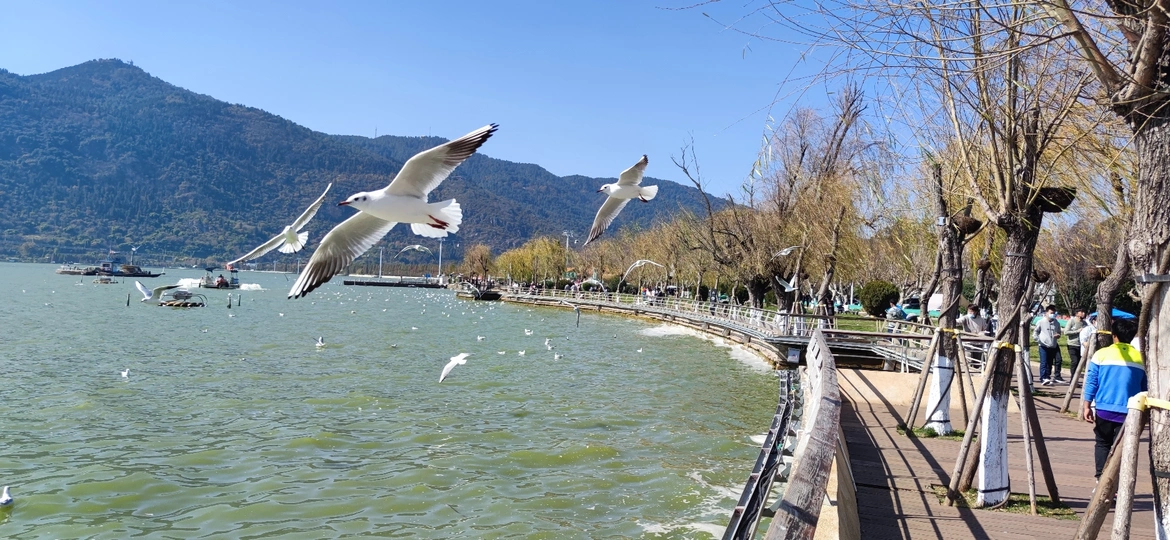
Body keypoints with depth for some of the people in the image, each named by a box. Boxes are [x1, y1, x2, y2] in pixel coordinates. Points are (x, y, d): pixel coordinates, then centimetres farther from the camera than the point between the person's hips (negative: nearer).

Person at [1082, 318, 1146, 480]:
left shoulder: (1101, 354, 0)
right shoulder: (1141, 358, 5)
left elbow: (1091, 382, -2)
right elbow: (1145, 389, 10)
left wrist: (1087, 406, 2)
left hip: (1104, 410, 0)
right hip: (1128, 412, 0)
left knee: (1103, 444, 15)